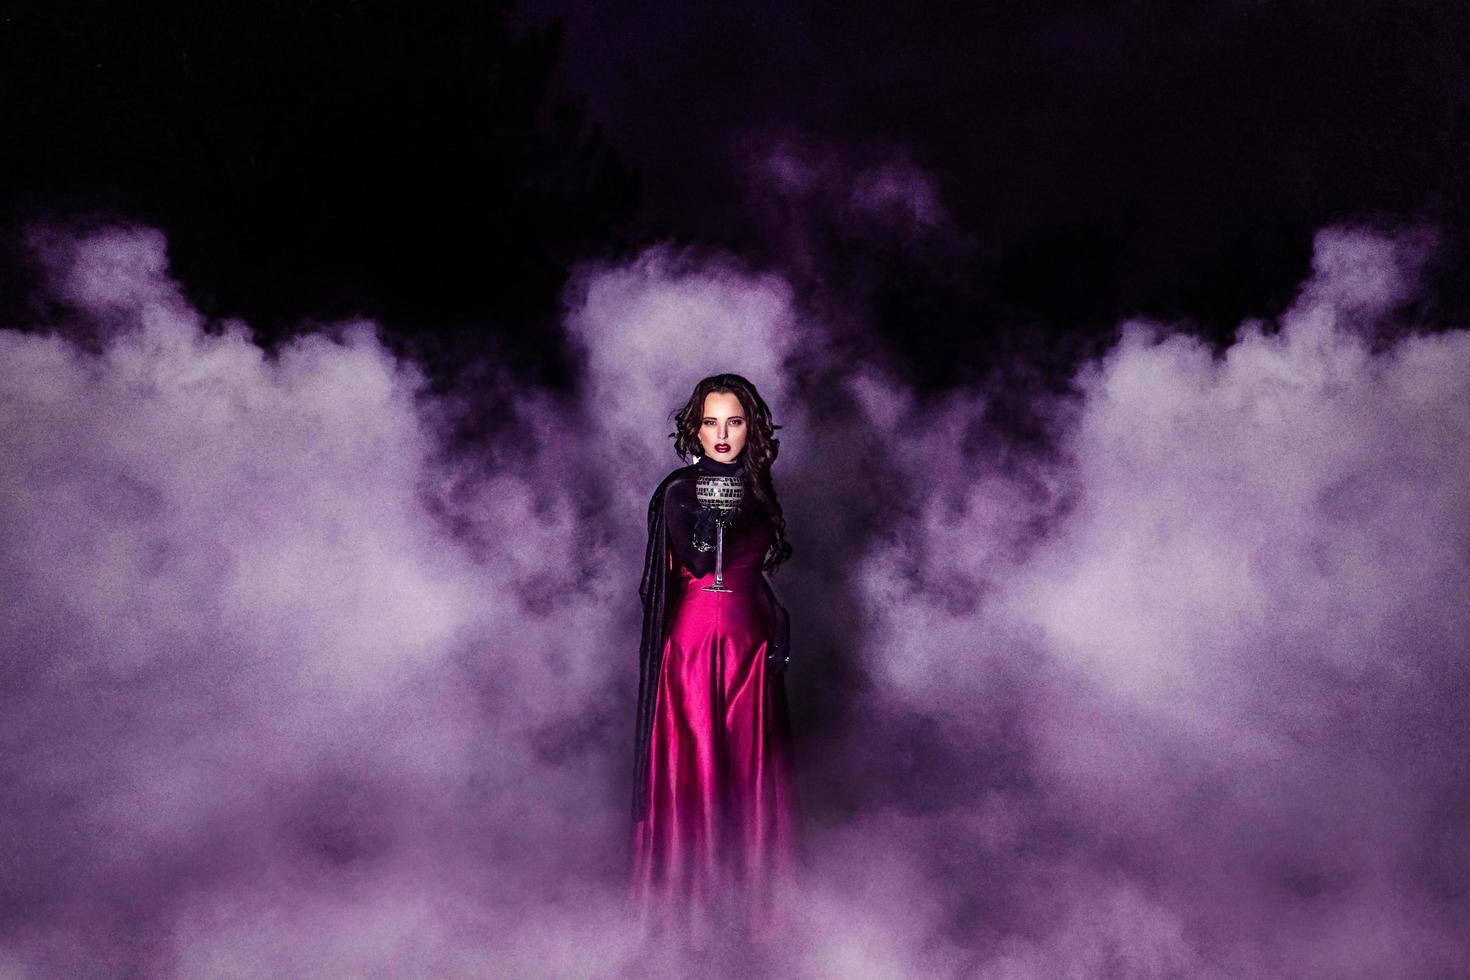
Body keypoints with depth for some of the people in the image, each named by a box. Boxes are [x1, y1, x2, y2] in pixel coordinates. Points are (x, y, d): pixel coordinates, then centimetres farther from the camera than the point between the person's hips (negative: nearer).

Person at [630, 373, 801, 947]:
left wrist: (778, 626, 11)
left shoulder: (756, 488, 7)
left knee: (747, 762, 12)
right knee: (697, 765, 0)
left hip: (750, 641, 6)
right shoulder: (680, 490, -13)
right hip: (696, 641, -6)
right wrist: (707, 524, -48)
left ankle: (746, 880, 26)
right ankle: (694, 891, 13)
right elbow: (698, 562, -29)